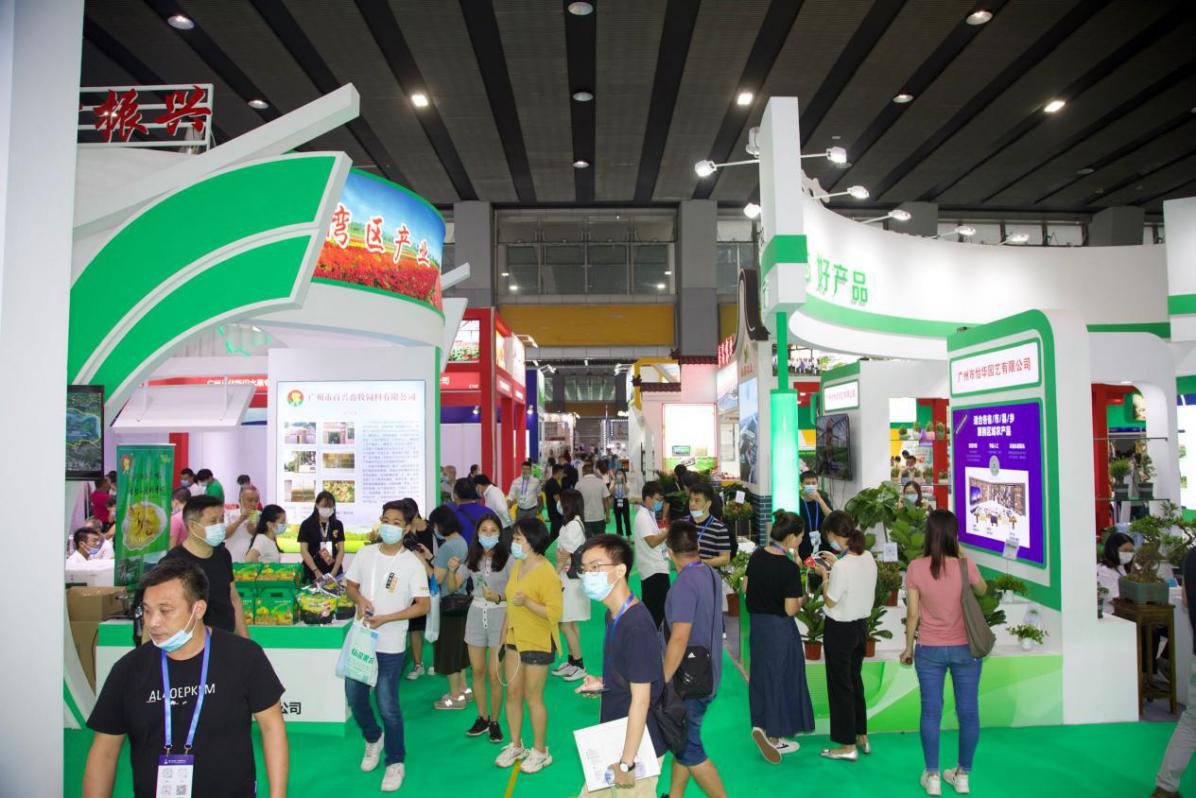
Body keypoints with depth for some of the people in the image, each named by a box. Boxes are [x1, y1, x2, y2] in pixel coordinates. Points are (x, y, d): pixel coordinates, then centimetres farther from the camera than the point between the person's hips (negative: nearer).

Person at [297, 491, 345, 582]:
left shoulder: (337, 525, 6)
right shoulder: (307, 524, -2)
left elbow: (341, 550, 4)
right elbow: (304, 550, -6)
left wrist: (334, 572, -9)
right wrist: (316, 571, -16)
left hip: (334, 572, 2)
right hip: (313, 574, -2)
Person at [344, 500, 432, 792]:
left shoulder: (412, 564, -12)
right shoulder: (365, 554, 0)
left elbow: (424, 605, -13)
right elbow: (350, 584, 12)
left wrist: (385, 619, -20)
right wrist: (360, 599, -11)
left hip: (390, 645, -5)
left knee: (387, 705, 0)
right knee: (354, 696, 14)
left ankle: (396, 763, 20)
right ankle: (373, 739, 44)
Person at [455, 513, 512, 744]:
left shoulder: (507, 559, -12)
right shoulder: (472, 558, 2)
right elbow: (453, 586, 5)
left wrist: (498, 597, -26)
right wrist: (451, 571, -14)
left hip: (499, 615, -4)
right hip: (476, 614, 4)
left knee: (494, 674, -2)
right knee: (477, 670, 12)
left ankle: (494, 721, 16)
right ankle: (482, 718, 28)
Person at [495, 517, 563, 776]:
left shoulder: (546, 573, -21)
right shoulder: (517, 565, 3)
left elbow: (555, 613, -23)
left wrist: (527, 602, -31)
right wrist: (505, 630, 15)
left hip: (538, 643, -7)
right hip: (515, 640, 7)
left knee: (533, 696, 4)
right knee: (513, 692, 13)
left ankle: (540, 751, 21)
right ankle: (515, 745, 30)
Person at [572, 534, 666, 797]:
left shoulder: (637, 625, -25)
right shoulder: (613, 615, 2)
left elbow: (641, 698, -23)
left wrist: (626, 762, -19)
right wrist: (603, 685, 1)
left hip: (638, 746, -8)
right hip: (613, 741, 9)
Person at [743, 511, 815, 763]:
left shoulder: (757, 555, -2)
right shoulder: (790, 568, -23)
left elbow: (745, 587, 8)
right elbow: (791, 609, -20)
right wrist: (801, 597, -2)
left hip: (758, 623, 7)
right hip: (779, 628, -7)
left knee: (762, 676, 18)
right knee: (780, 677, 8)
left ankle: (762, 725, 30)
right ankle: (773, 736, 14)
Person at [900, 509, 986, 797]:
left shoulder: (916, 568, -11)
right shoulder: (966, 565, -12)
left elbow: (912, 614, -6)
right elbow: (982, 590, 10)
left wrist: (908, 647, 6)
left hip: (929, 650, 0)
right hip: (965, 649, 0)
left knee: (931, 712, 9)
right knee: (968, 712, 13)